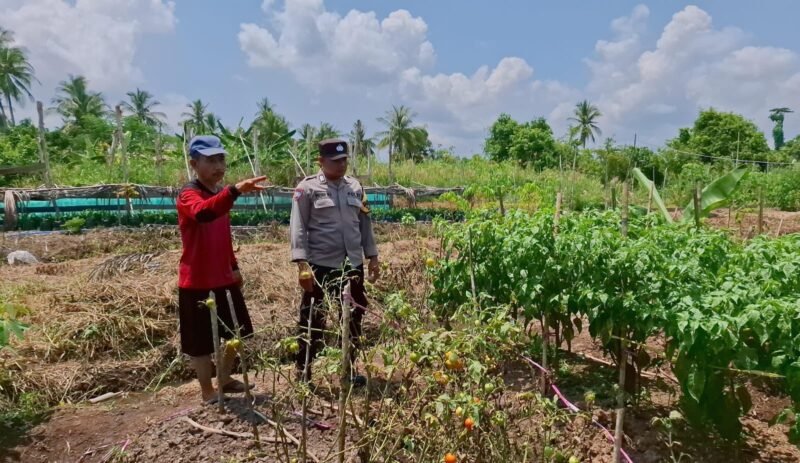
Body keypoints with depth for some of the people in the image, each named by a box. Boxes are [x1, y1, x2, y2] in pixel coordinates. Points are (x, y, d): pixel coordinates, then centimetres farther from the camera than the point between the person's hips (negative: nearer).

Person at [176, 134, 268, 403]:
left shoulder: (220, 195, 10)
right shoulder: (188, 195, -17)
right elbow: (203, 213, -43)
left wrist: (234, 267, 21)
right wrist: (236, 190, -57)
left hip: (224, 280, 8)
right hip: (197, 284, -8)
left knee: (237, 333, 20)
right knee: (201, 344, 7)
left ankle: (225, 380, 40)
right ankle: (209, 395, 25)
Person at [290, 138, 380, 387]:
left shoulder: (355, 187, 10)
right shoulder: (307, 188, -5)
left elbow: (364, 224, 15)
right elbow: (298, 228, -9)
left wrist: (372, 256, 12)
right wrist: (302, 263, -17)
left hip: (352, 265, 5)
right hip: (320, 266, -5)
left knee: (353, 319, 15)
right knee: (312, 321, 5)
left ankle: (349, 368, 32)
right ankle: (303, 371, 22)